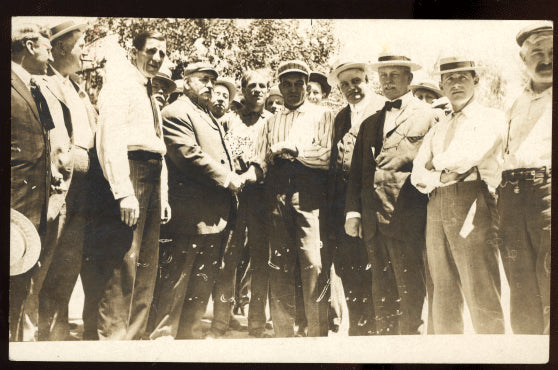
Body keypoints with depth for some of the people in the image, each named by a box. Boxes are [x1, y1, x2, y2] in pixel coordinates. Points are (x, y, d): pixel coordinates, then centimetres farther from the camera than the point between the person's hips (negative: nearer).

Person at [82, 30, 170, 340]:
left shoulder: (153, 99, 26)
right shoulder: (120, 87, -2)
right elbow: (111, 142, -14)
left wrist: (163, 195, 17)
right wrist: (124, 192, -22)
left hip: (152, 180, 9)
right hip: (129, 175, -9)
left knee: (145, 267, 8)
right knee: (121, 265, -11)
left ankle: (134, 335, 15)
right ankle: (107, 337, -5)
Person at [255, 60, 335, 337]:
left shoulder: (322, 115, 14)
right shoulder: (272, 122, 26)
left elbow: (328, 155, -1)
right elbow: (261, 162, 20)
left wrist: (295, 149, -5)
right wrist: (273, 154, 1)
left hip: (309, 197, -3)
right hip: (277, 197, 4)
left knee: (313, 264, -12)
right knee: (279, 267, 1)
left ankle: (318, 334, -6)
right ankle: (283, 332, 9)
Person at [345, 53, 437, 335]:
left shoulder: (426, 115, 4)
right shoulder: (369, 123, 21)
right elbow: (356, 171, 16)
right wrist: (352, 211, 6)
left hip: (406, 217, -5)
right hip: (372, 219, 6)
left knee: (409, 288, -3)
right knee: (381, 292, 11)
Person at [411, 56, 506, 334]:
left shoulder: (490, 118, 7)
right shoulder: (437, 129, 23)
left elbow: (470, 154, -12)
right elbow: (418, 175, 11)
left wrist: (436, 163, 5)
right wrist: (446, 176, -8)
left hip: (472, 202, -5)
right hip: (436, 205, 6)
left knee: (481, 293, -10)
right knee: (444, 292, 6)